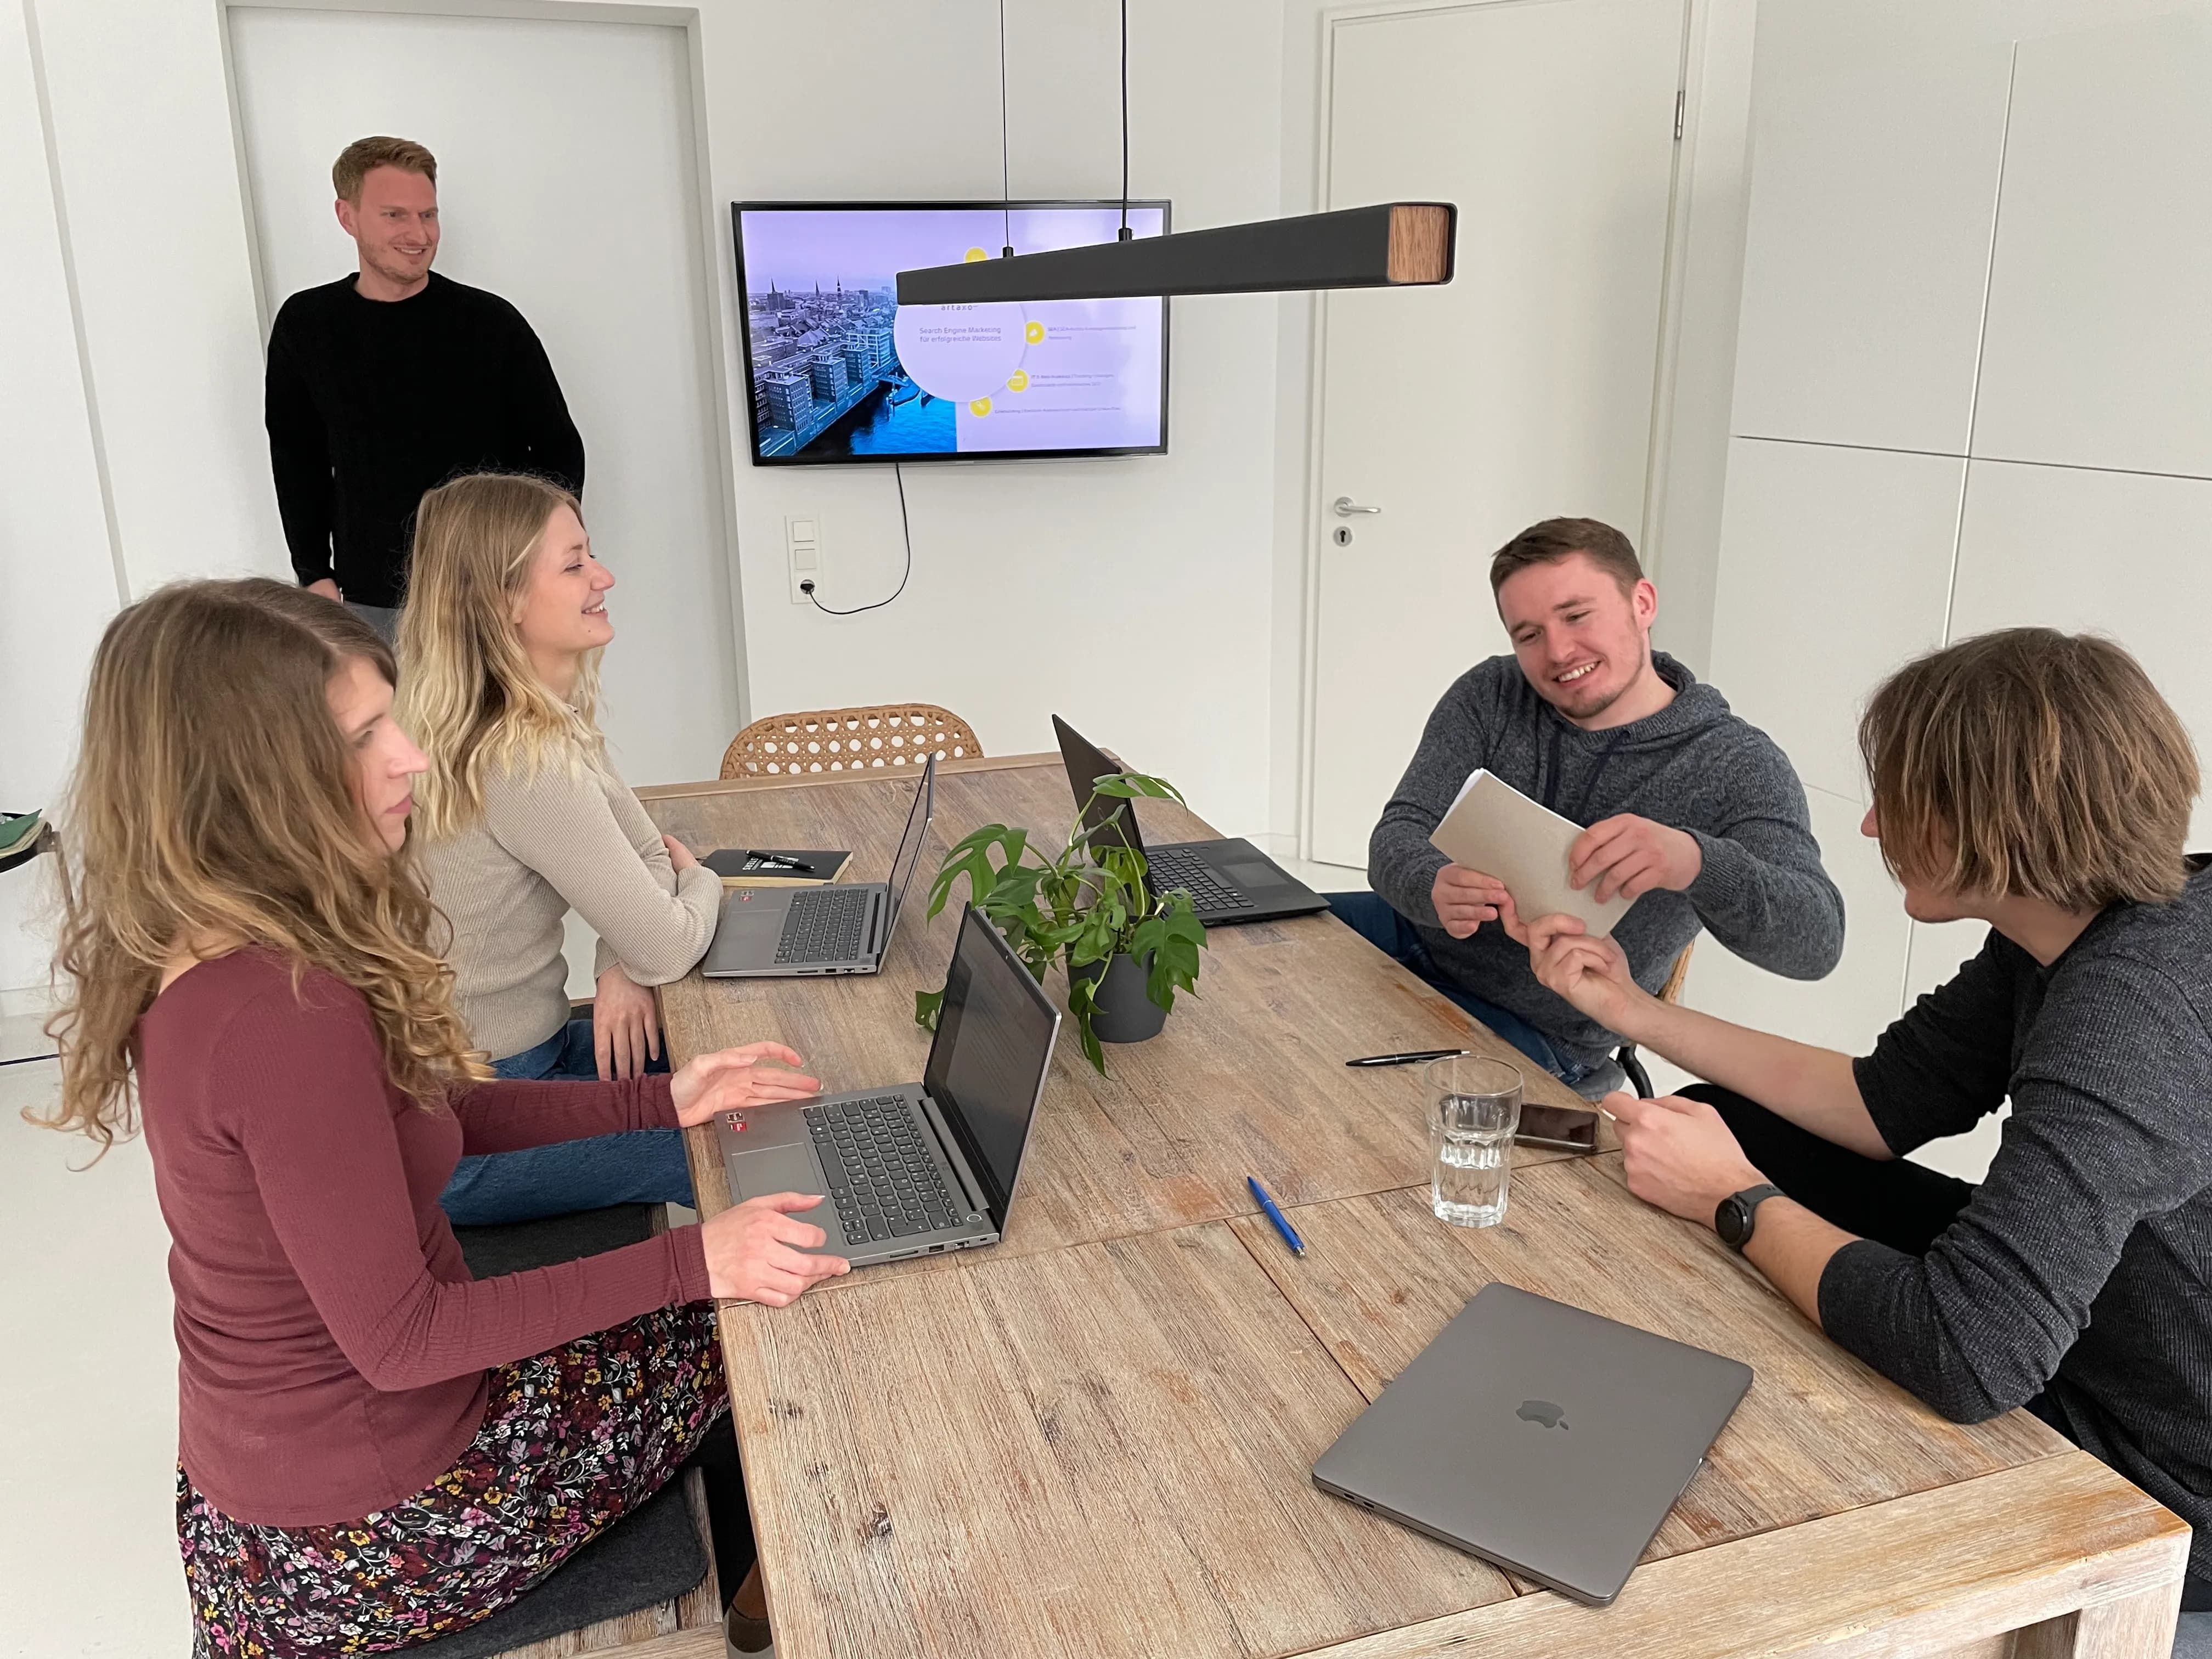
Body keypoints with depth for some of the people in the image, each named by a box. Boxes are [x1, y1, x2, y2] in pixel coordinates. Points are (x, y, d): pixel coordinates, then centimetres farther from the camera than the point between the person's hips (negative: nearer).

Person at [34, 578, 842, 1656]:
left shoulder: (213, 958, -5)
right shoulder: (282, 1014, -35)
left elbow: (418, 1115, 7)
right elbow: (397, 1340, -29)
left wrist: (660, 1102, 2)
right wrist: (692, 1262, -26)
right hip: (361, 1516, -8)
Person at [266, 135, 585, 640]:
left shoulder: (493, 322, -4)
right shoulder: (305, 325, 2)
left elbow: (559, 450, 3)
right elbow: (297, 460, 13)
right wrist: (314, 574, 7)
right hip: (370, 603, 2)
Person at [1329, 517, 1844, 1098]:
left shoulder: (1740, 765, -11)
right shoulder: (1489, 697, -1)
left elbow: (1817, 941, -23)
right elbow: (1398, 837, -9)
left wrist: (1693, 861, -45)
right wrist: (1435, 887, -36)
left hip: (1537, 1031, -5)